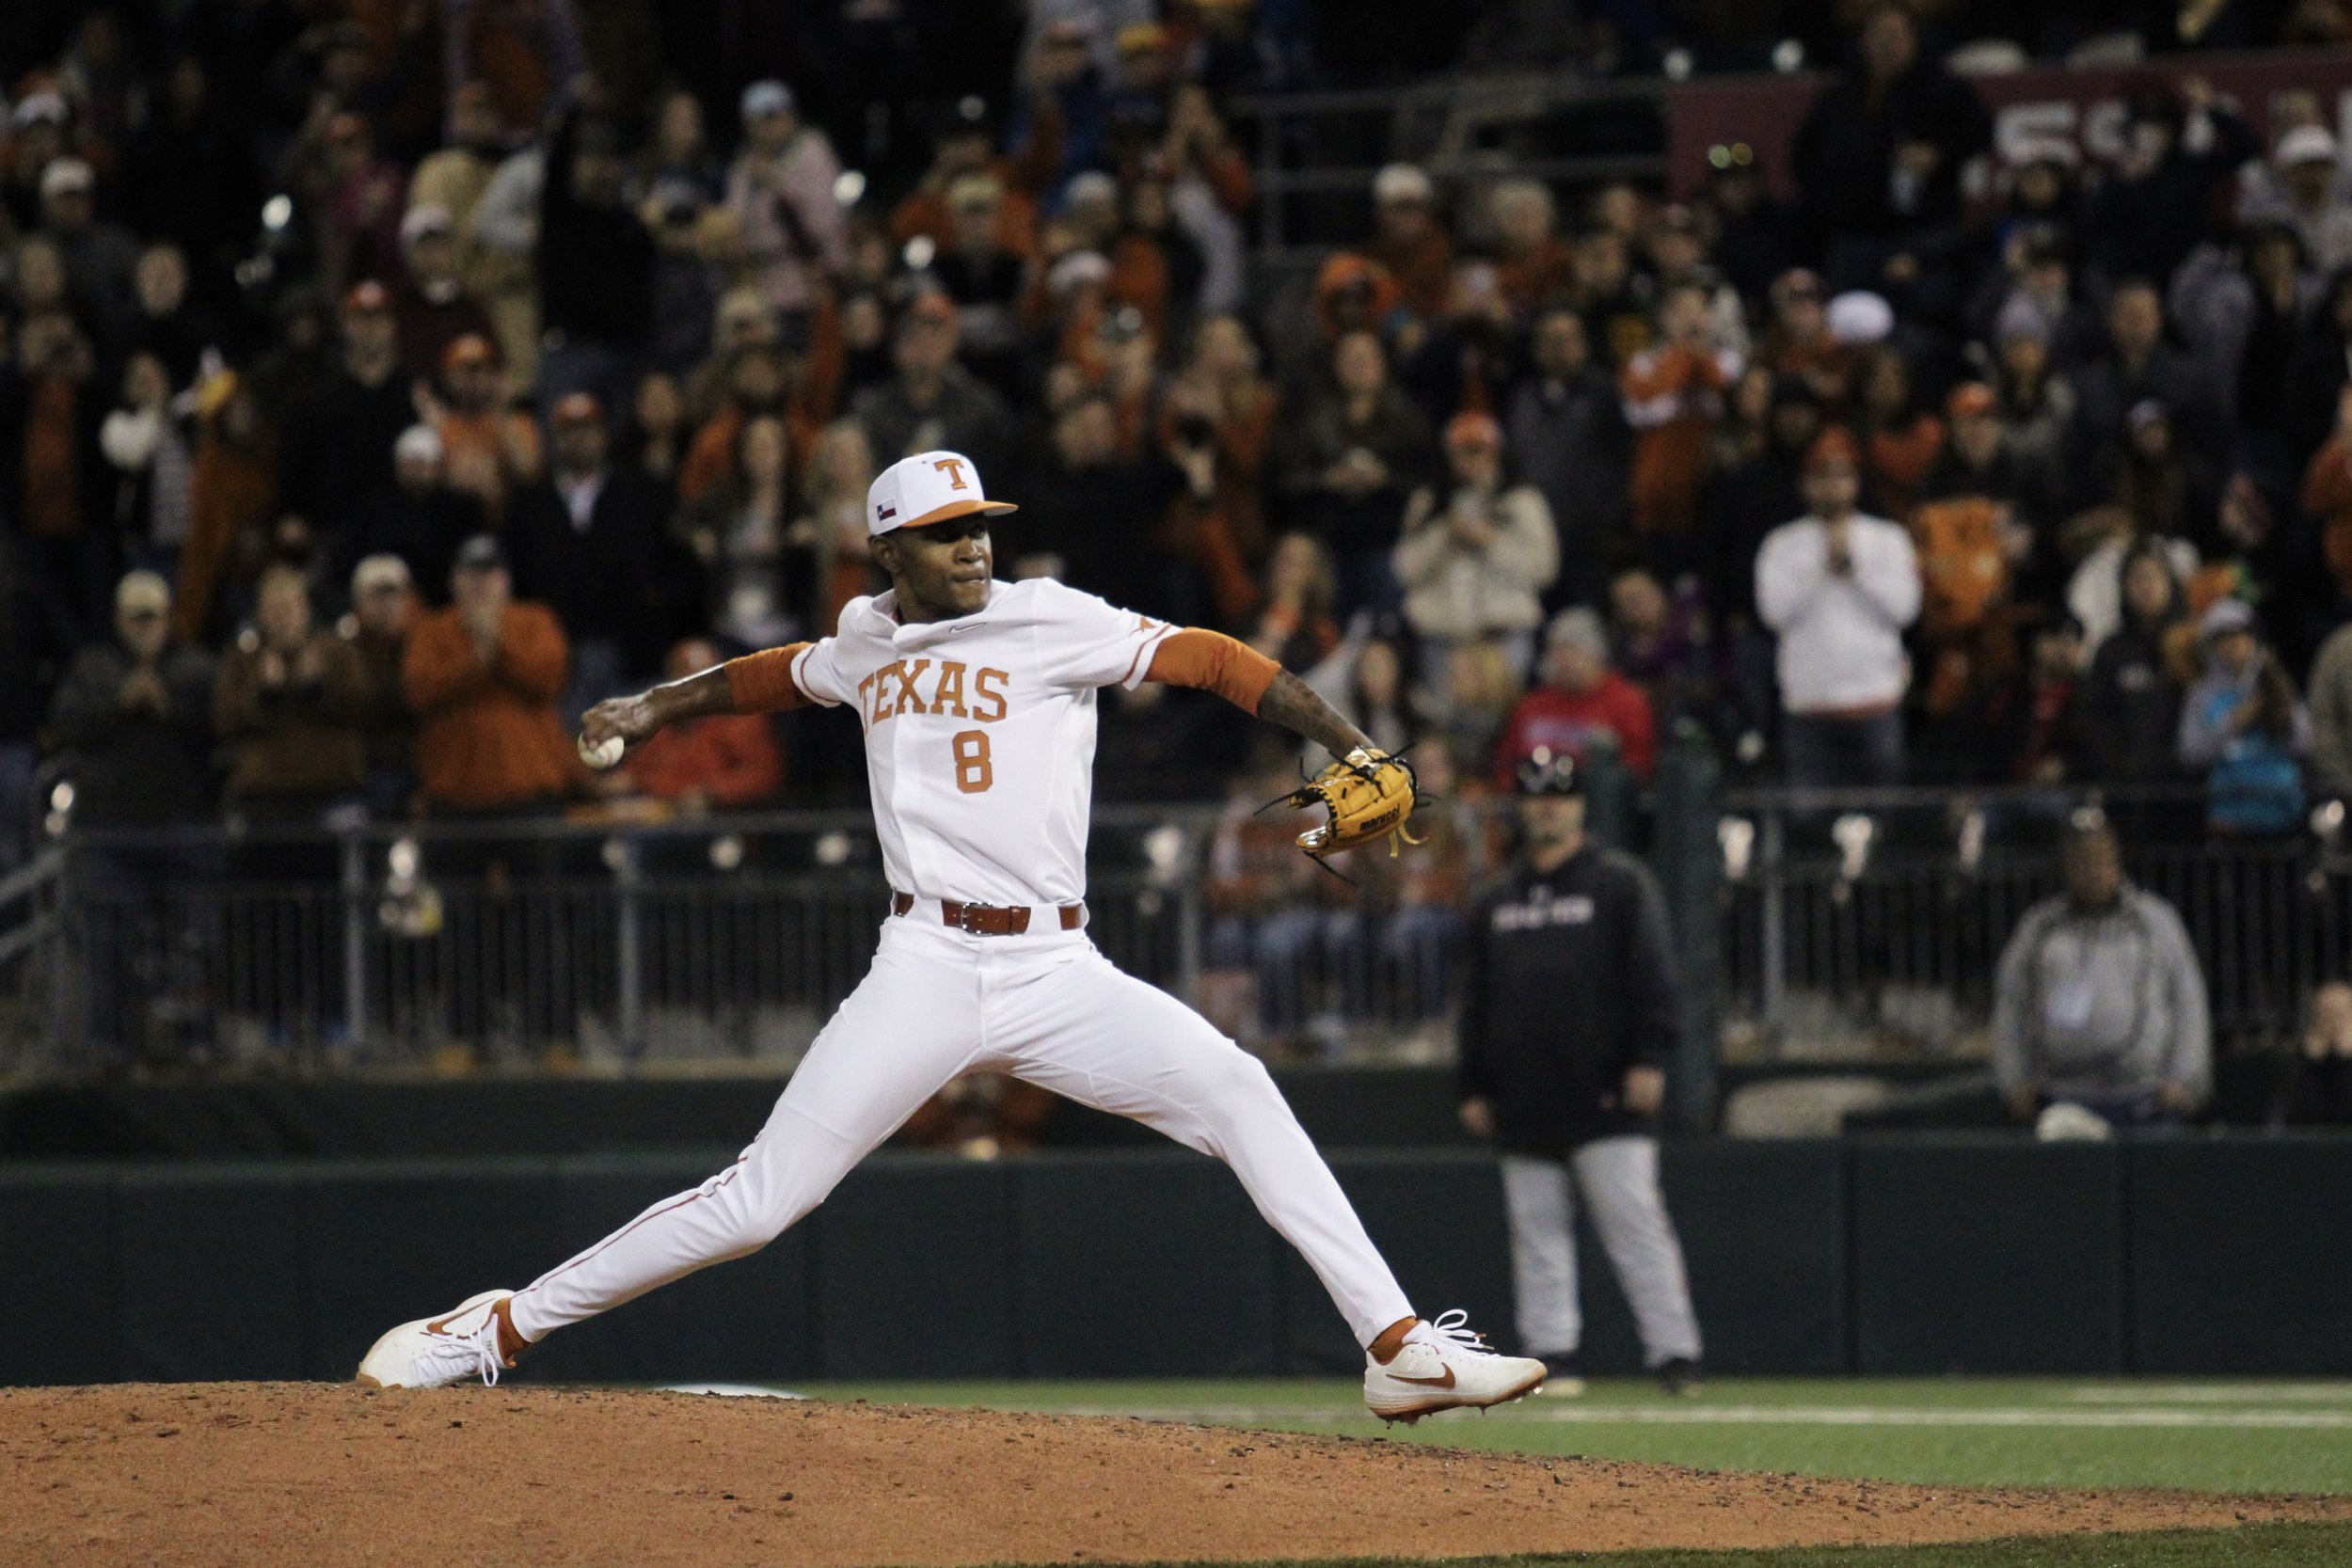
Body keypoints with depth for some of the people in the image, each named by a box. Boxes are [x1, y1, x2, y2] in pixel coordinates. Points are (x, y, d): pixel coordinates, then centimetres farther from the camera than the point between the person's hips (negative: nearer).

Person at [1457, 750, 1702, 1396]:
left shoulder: (1621, 883, 4)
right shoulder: (1497, 901, 19)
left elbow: (1654, 977, -3)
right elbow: (1478, 998, 21)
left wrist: (1648, 1059, -13)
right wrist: (1474, 1087, 14)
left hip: (1604, 1096, -5)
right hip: (1524, 1101, 5)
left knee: (1635, 1222, -10)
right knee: (1537, 1234, 4)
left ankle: (1674, 1352, -11)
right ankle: (1551, 1355, 7)